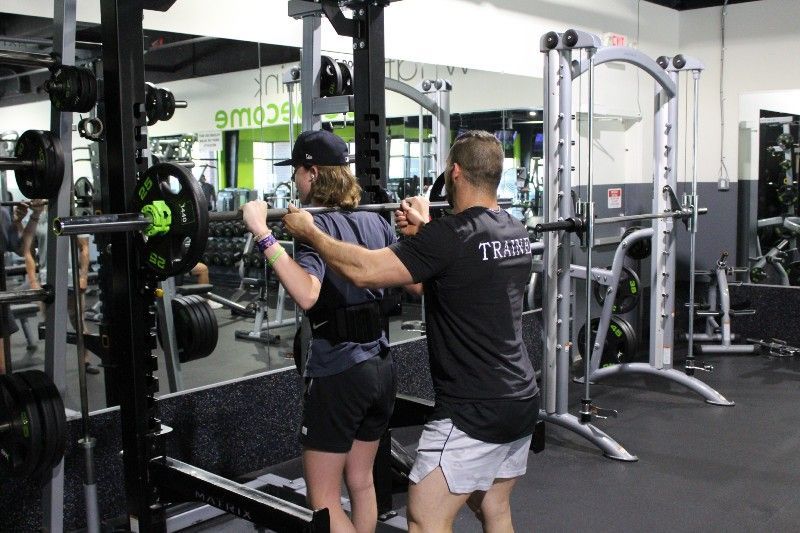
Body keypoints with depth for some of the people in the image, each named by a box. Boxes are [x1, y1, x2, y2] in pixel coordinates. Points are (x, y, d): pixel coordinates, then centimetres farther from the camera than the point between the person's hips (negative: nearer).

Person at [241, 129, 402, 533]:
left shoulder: (319, 226, -15)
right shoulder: (374, 221, 7)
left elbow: (306, 294, -32)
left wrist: (263, 234, -33)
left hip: (338, 374, -7)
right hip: (380, 367, 8)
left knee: (323, 500, 6)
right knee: (360, 483, 21)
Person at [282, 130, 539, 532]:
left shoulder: (450, 236, -20)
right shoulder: (516, 233, 8)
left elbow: (364, 270, -21)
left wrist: (308, 231, -7)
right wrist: (424, 231, 27)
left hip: (473, 412, -9)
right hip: (522, 402, 9)